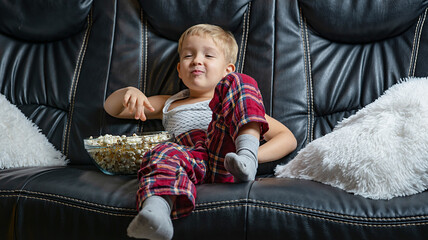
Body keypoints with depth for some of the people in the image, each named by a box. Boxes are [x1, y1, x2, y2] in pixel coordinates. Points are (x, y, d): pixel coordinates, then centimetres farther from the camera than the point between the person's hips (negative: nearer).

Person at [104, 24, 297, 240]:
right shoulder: (169, 106, 37)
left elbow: (288, 138, 20)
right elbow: (111, 108, 36)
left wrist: (253, 155, -2)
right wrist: (129, 92, 10)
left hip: (227, 158, -1)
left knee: (238, 83, -11)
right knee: (164, 153, -33)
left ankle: (246, 154, -33)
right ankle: (156, 210, -62)